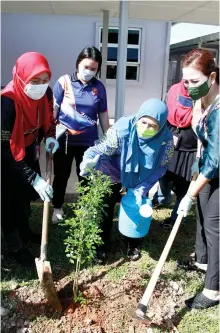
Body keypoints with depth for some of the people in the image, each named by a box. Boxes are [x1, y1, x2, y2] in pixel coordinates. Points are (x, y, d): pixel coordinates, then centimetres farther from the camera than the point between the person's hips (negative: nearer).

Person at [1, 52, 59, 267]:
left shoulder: (46, 93, -16)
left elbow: (48, 118, 6)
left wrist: (50, 137, -15)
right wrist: (34, 178, -36)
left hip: (29, 148, 6)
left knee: (28, 193, 21)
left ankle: (24, 231, 46)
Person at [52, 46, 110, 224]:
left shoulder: (99, 87, 0)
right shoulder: (64, 82, -7)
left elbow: (103, 115, 6)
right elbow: (53, 110, -5)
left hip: (89, 140, 1)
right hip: (64, 138, -1)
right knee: (61, 175, 14)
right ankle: (57, 208, 33)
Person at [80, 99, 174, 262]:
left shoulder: (166, 139, -30)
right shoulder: (123, 128, -37)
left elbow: (160, 168, -18)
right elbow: (102, 148, -34)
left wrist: (142, 189, -27)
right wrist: (90, 159, -58)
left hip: (142, 177, 2)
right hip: (114, 171, -1)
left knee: (138, 206, 9)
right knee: (106, 205, 2)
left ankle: (133, 244, 32)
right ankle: (102, 242, 23)